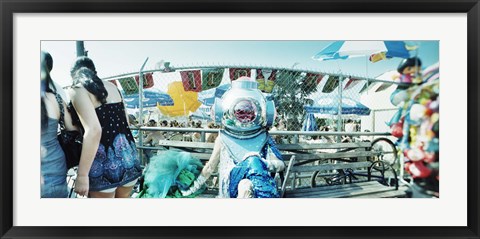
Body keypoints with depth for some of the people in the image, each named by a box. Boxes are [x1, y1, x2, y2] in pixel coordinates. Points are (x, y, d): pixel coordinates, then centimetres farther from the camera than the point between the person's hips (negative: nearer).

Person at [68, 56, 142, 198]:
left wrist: (82, 175, -16)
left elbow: (93, 131, -19)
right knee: (124, 198, 23)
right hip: (129, 156, 6)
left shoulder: (77, 90, -6)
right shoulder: (111, 86, 13)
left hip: (105, 163, -6)